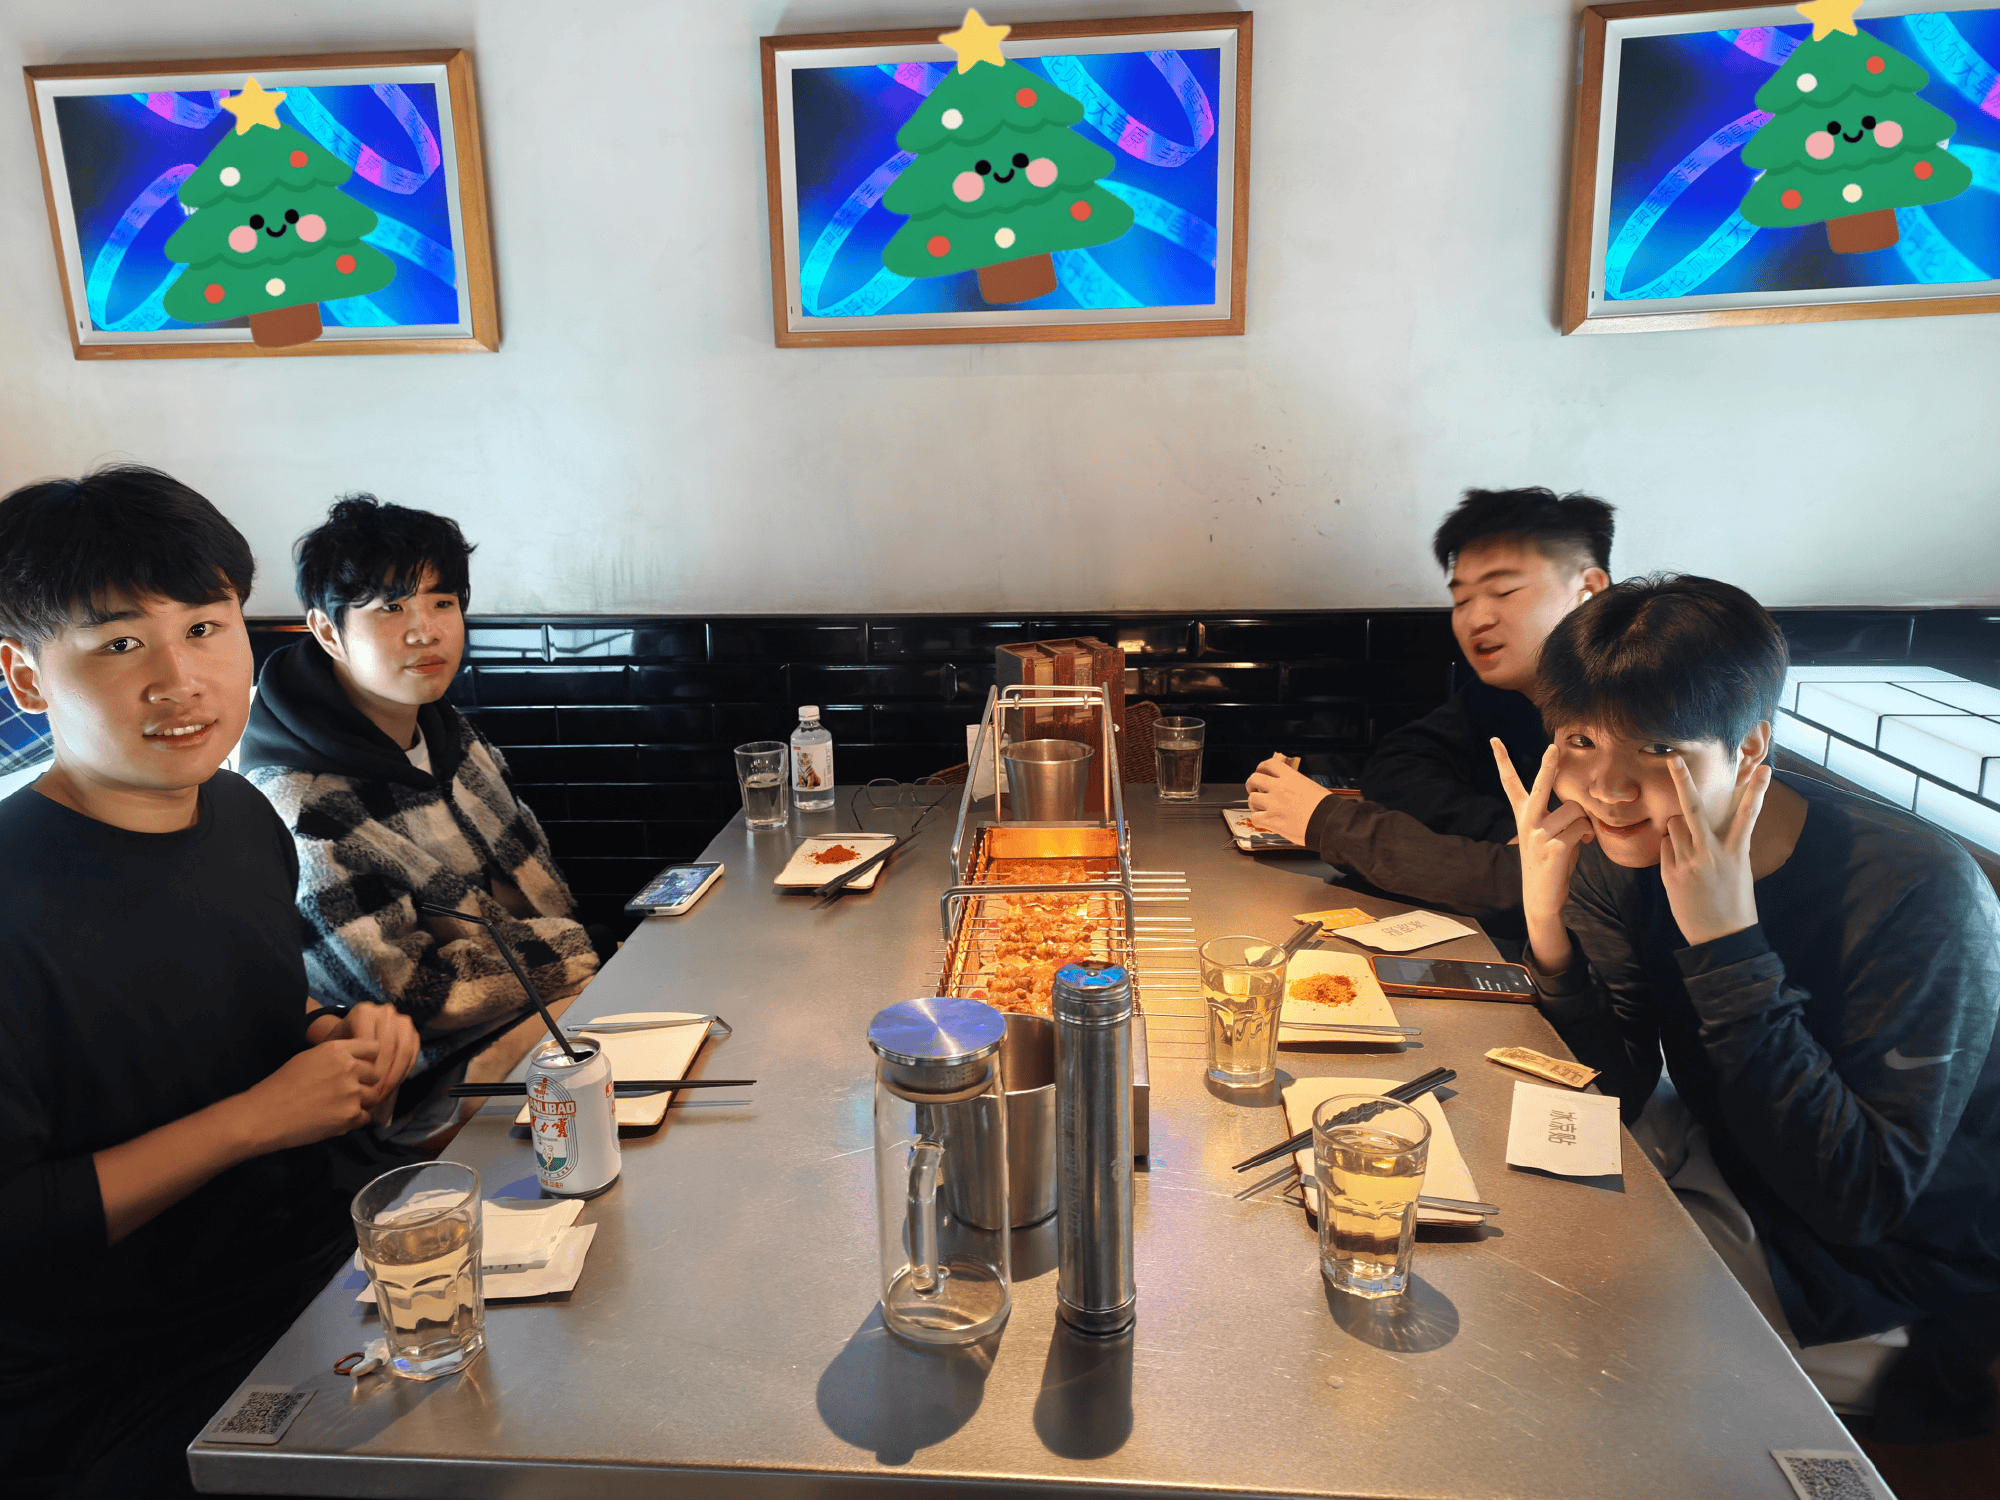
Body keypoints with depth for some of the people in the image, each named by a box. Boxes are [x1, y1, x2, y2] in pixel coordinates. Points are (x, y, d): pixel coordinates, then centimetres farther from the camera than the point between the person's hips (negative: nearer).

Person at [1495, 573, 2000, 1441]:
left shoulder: (1918, 894, -29)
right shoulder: (1621, 844, -12)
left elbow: (1857, 1199, -29)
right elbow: (1614, 1095, -10)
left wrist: (1729, 946, -36)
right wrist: (1548, 925, -27)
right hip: (1729, 1168, 6)